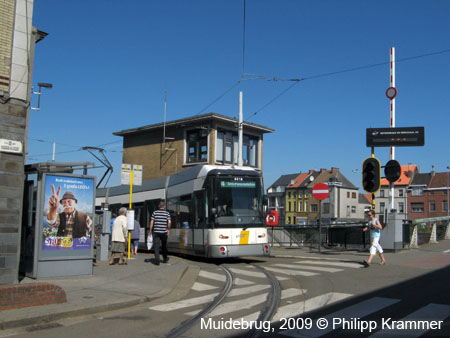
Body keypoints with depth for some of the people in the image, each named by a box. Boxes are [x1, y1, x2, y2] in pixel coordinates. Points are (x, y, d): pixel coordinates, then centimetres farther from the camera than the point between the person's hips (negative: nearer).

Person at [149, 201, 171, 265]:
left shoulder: (155, 212, 4)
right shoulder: (167, 213, 2)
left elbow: (151, 222, 0)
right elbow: (169, 222, -9)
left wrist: (150, 230, 5)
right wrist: (168, 229, 1)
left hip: (156, 232, -1)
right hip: (164, 232, 1)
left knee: (156, 246, -1)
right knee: (164, 246, 17)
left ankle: (157, 260, -13)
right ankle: (165, 259, 31)